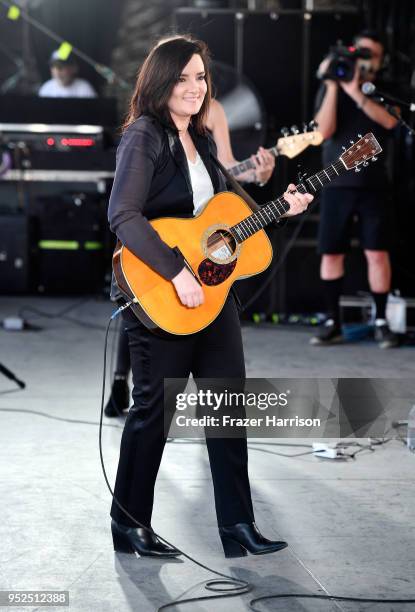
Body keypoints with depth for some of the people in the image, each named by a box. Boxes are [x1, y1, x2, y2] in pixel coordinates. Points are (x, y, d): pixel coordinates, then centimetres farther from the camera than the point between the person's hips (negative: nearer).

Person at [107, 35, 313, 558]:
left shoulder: (200, 140, 14)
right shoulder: (144, 137, -12)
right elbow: (123, 216, -23)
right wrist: (176, 272, -28)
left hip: (211, 290, 8)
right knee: (153, 408, 2)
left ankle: (238, 525, 15)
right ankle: (129, 524, 18)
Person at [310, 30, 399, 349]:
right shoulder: (330, 89, 6)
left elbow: (389, 120, -14)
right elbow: (324, 130, -9)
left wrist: (355, 92, -22)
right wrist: (333, 86, -14)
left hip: (373, 185, 0)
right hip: (337, 184, 0)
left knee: (377, 253, -6)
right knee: (331, 254, 1)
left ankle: (382, 322, 2)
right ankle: (333, 323, 10)